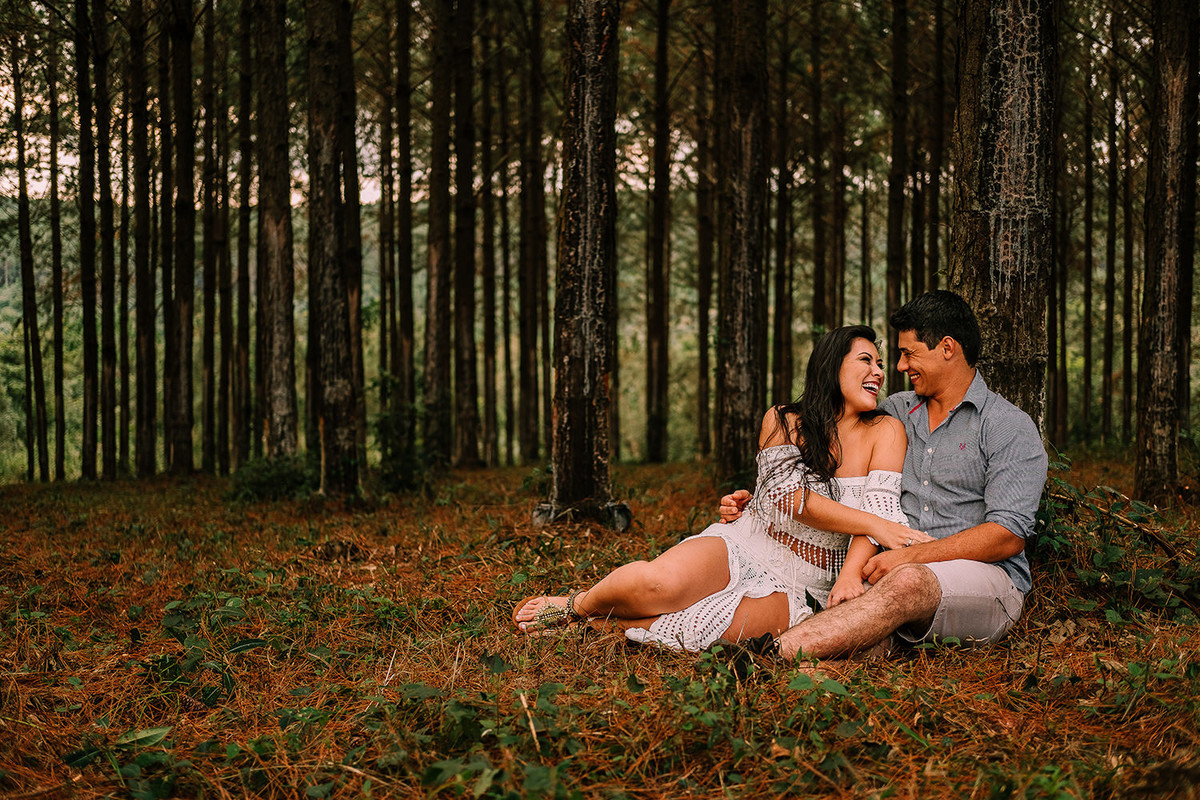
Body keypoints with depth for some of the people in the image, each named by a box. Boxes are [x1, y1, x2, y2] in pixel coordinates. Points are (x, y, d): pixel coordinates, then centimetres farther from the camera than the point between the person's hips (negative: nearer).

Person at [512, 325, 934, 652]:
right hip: (740, 550, 1)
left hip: (796, 590, 0)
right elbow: (787, 497, -12)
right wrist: (871, 523, -21)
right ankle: (579, 603, -2)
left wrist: (851, 573, -26)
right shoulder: (783, 421, 2)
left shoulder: (884, 432, 3)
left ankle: (609, 615, -4)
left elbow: (879, 507, -7)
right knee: (658, 581, -35)